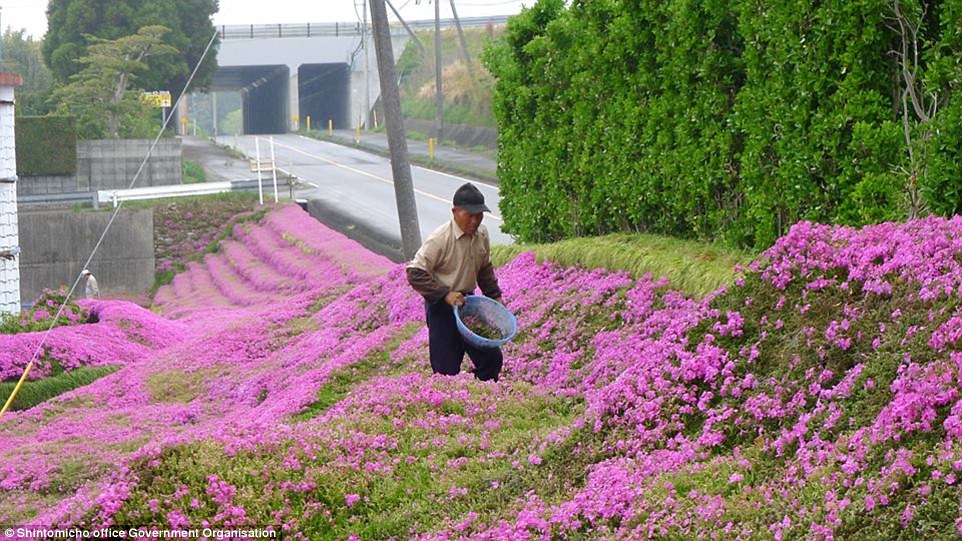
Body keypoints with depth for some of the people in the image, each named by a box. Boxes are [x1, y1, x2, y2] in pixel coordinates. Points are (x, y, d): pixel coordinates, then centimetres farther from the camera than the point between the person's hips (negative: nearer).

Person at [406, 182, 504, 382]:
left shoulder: (481, 234, 0)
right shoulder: (440, 239, -22)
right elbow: (415, 274, -21)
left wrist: (495, 297, 12)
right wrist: (446, 294, -25)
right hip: (441, 307, -7)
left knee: (492, 358, 8)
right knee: (447, 369, -2)